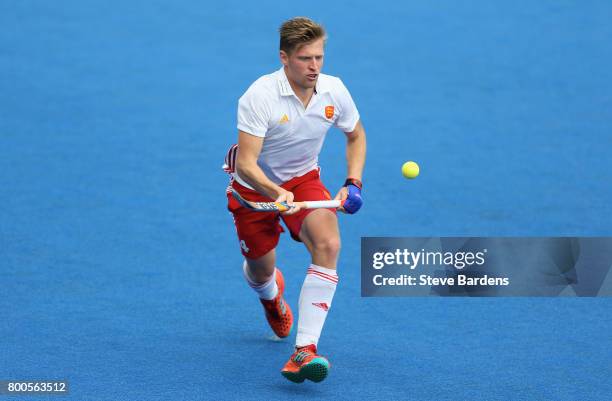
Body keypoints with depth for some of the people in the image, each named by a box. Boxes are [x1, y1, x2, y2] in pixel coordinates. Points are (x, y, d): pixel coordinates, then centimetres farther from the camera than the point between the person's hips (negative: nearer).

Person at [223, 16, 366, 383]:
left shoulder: (334, 91, -14)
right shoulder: (260, 96, -28)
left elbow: (356, 135, 7)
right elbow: (246, 165, -32)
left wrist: (354, 182, -7)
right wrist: (277, 194, -50)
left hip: (304, 179, 2)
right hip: (255, 186, -2)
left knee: (328, 244, -27)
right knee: (260, 271, 10)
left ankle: (305, 350, -31)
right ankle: (272, 296, 55)